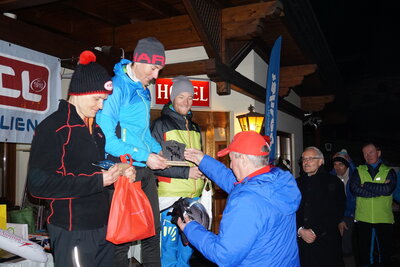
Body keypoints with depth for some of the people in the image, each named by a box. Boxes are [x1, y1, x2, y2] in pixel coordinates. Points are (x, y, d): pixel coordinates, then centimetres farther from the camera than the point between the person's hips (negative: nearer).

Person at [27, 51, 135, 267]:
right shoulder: (53, 127, -11)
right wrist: (98, 181, -19)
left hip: (102, 227, 8)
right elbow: (39, 183, -19)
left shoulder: (95, 128, 14)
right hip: (72, 232, -8)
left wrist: (120, 172, 2)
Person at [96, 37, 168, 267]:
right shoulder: (116, 88, -14)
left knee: (153, 230, 16)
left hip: (145, 170, 8)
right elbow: (106, 138, -20)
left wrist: (159, 151, 6)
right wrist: (144, 157, -18)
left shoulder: (144, 91, 12)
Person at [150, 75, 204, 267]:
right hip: (171, 195, -6)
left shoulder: (194, 128, 17)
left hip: (193, 196, 6)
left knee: (188, 246, 14)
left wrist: (200, 175, 8)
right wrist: (186, 172, -16)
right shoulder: (161, 125, -3)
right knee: (169, 246, -2)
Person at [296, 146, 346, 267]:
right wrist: (300, 230, -9)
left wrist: (315, 232, -11)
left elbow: (337, 213, -6)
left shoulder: (333, 182, 1)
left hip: (326, 243, -2)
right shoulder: (297, 183, 11)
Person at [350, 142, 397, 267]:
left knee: (385, 251, 9)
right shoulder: (358, 171, 6)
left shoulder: (389, 172, 4)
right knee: (363, 250, 10)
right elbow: (354, 189, -11)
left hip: (384, 219, -1)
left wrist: (366, 185, -10)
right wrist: (379, 190, -13)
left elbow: (388, 189, -14)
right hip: (363, 218, 1)